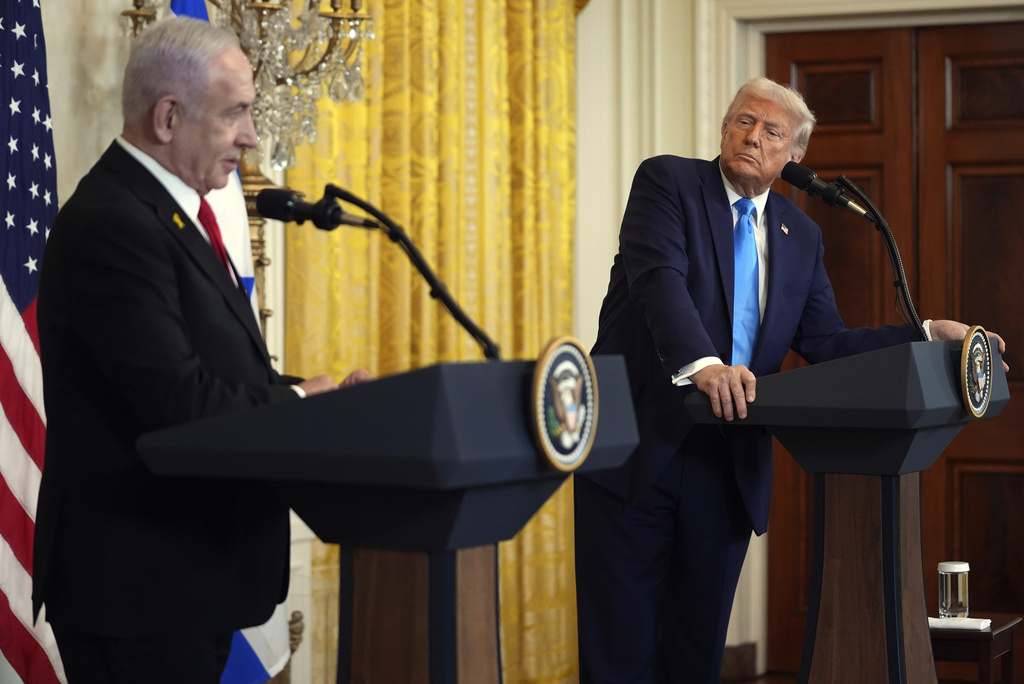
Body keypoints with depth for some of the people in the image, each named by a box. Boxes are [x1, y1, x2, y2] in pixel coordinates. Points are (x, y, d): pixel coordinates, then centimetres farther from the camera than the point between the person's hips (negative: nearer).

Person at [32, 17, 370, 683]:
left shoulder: (167, 211, 15)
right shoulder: (111, 226, -18)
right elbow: (179, 404, -24)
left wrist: (316, 392, -1)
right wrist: (300, 398, -9)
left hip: (192, 571, 10)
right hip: (139, 582, -10)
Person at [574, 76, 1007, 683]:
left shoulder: (801, 234, 14)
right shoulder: (668, 183, -3)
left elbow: (825, 342, 11)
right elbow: (659, 278, -20)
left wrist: (930, 335, -1)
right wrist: (701, 364, -38)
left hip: (730, 467, 5)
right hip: (639, 450, -5)